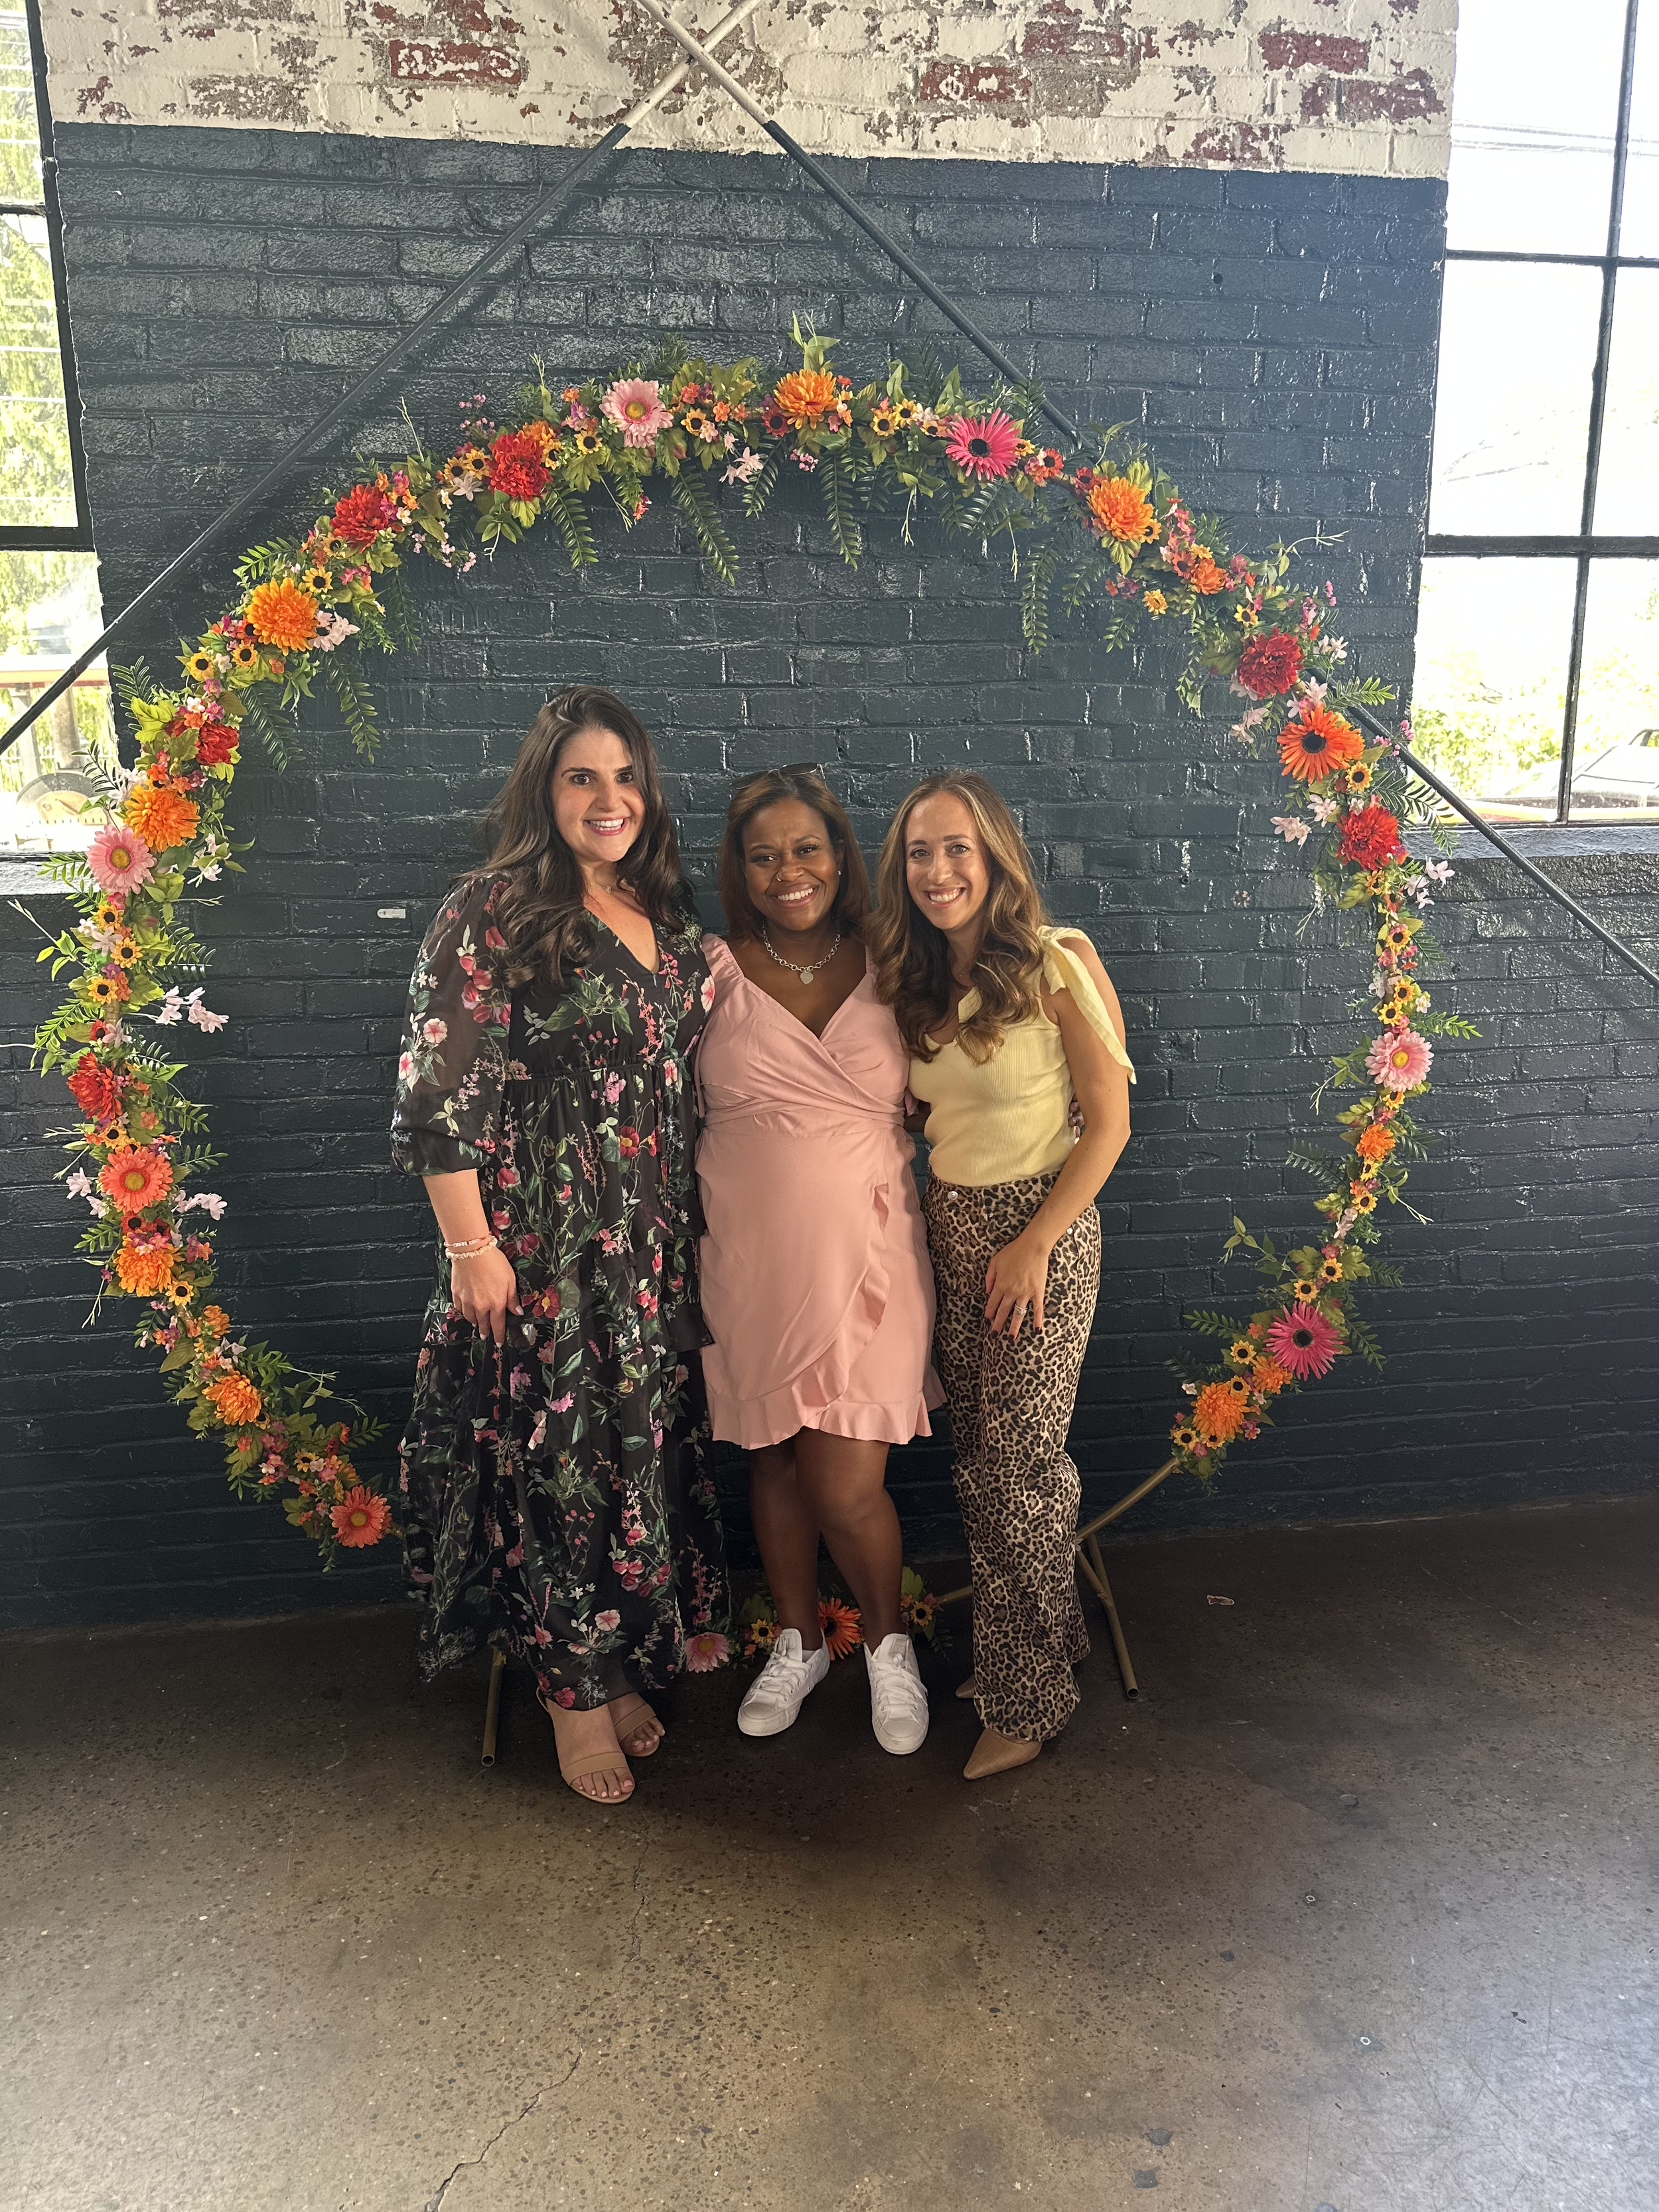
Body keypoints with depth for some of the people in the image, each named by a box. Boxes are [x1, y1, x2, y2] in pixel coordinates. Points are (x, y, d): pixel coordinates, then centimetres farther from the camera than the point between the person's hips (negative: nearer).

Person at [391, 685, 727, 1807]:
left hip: (656, 1244, 6)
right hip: (542, 1240, -6)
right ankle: (574, 1693, 22)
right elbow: (441, 1090, -13)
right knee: (561, 1455, 3)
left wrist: (697, 1229, 13)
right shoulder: (493, 912, -10)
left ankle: (621, 1663, 32)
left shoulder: (670, 922, 10)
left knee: (648, 1447, 13)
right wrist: (470, 1245, -14)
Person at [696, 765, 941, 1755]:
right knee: (775, 1460, 15)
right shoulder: (715, 969, 0)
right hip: (749, 1259, 1)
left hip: (863, 1255, -1)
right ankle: (799, 1642, 39)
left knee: (846, 1486, -2)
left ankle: (889, 1644, 28)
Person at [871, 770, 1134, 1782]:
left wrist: (1034, 1244, -15)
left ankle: (1028, 1698, 19)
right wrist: (931, 1215, 3)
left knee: (1019, 1464, 1)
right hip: (950, 1231, 6)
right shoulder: (916, 979, 7)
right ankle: (1048, 1639, 33)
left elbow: (1109, 1121, -11)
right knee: (981, 1458, 12)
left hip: (1041, 1226, -6)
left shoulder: (1058, 961, -12)